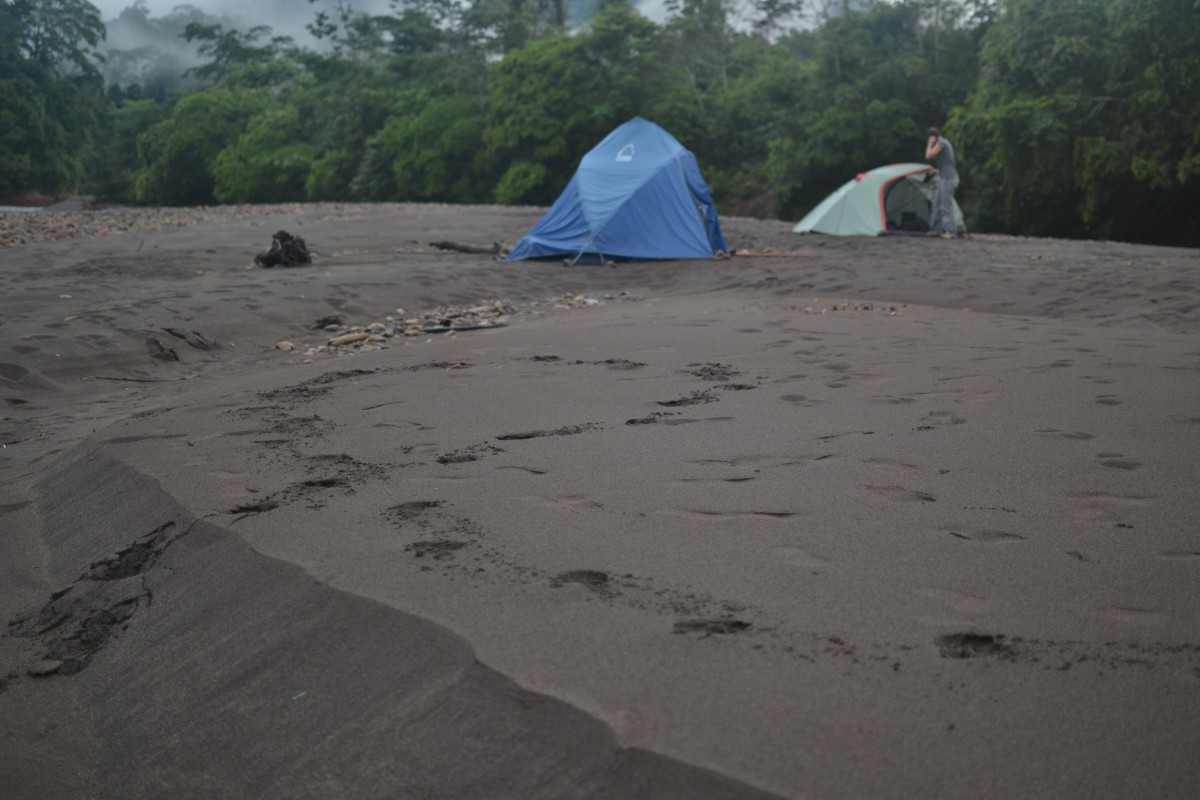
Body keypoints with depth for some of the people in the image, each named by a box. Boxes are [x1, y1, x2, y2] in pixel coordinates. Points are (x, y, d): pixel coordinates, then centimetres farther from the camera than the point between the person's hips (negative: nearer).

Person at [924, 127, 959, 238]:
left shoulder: (941, 143, -11)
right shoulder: (946, 143, 20)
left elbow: (928, 156, -15)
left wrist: (930, 143, -4)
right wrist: (939, 170, 26)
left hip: (947, 178, -10)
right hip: (945, 178, 10)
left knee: (946, 205, -11)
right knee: (937, 203, 13)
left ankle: (951, 231, -12)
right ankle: (936, 229, 18)